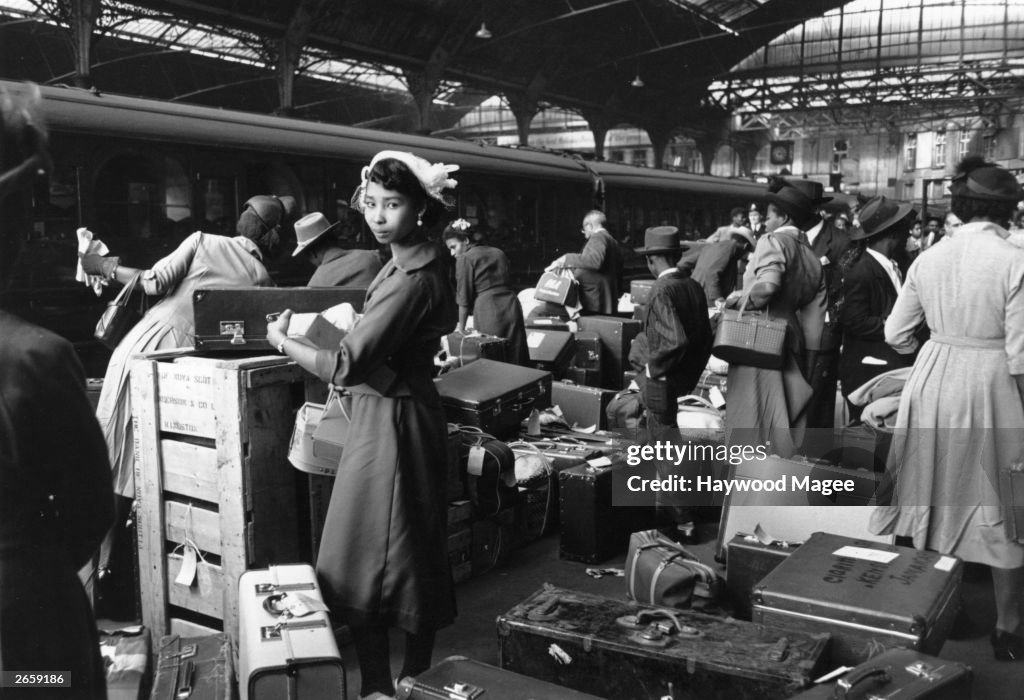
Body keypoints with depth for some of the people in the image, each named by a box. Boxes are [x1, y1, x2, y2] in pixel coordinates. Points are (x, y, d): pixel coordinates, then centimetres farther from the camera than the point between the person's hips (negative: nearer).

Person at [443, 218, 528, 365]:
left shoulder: (465, 258, 1)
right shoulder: (498, 253, 20)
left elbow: (464, 296, 2)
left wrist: (461, 326, 10)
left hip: (488, 311, -6)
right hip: (512, 307, 6)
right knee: (516, 362, 6)